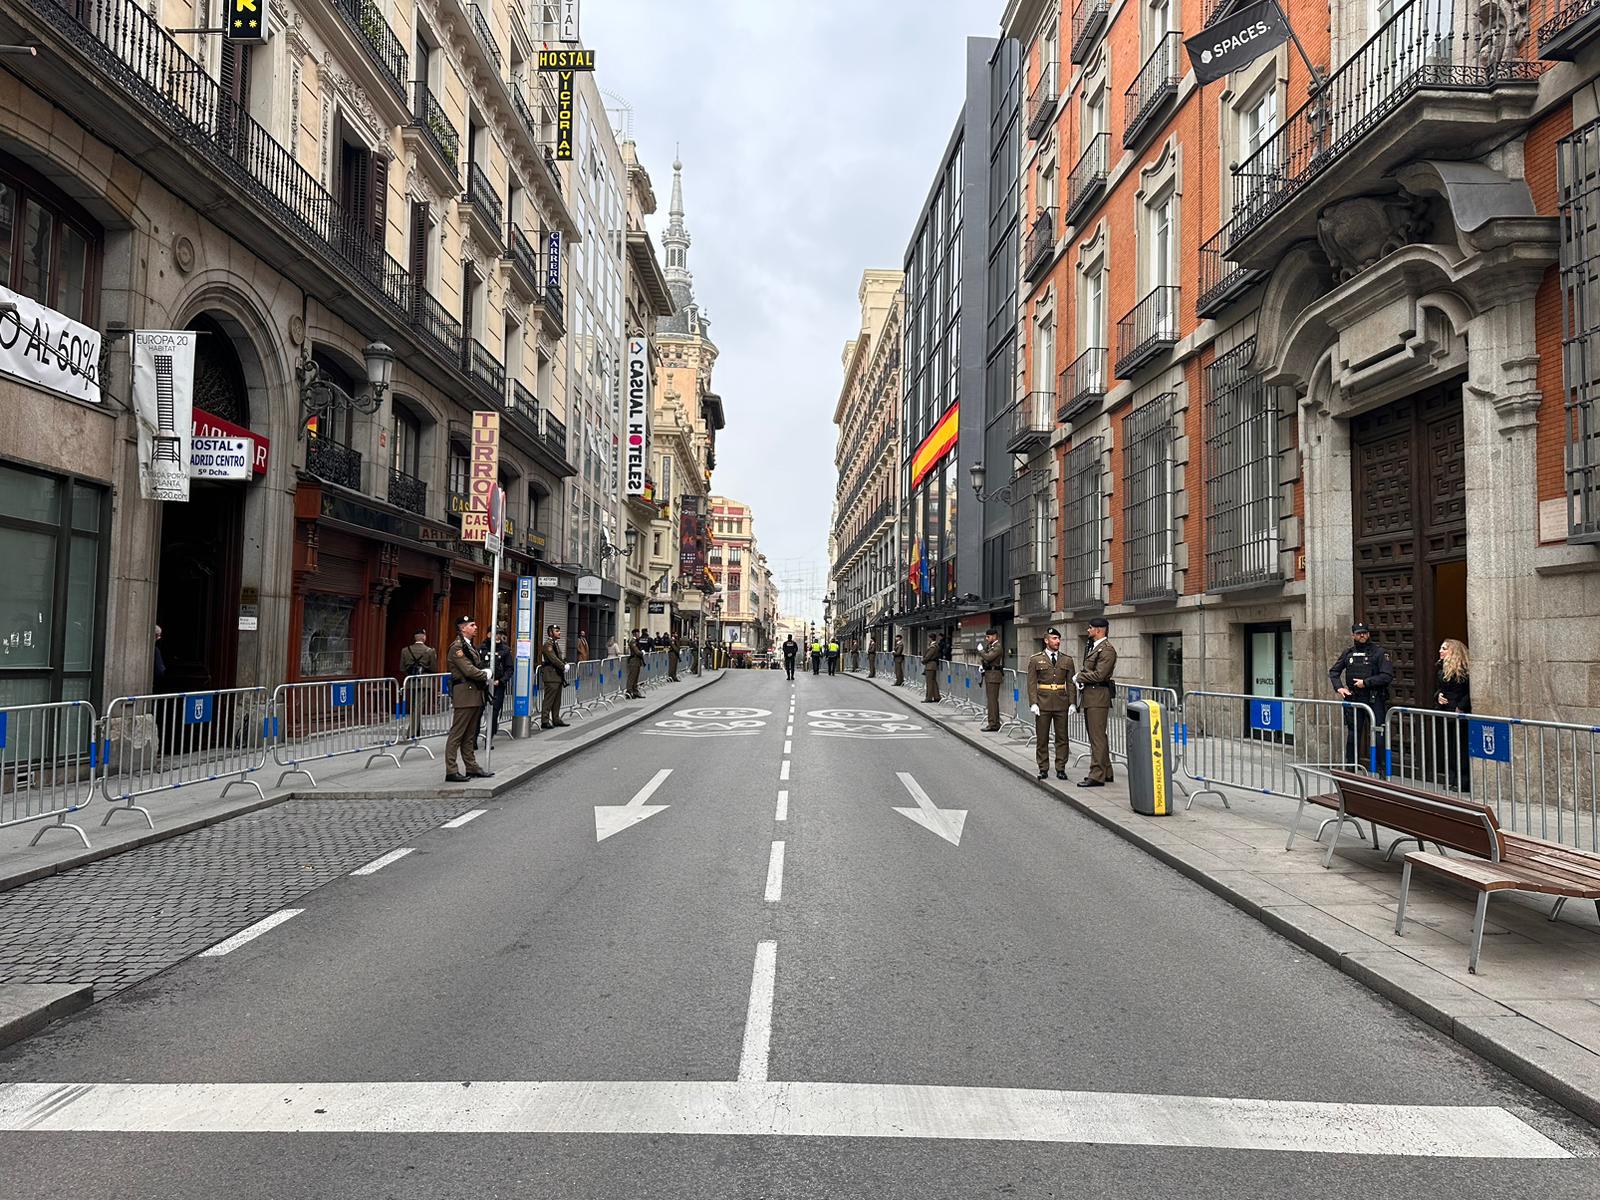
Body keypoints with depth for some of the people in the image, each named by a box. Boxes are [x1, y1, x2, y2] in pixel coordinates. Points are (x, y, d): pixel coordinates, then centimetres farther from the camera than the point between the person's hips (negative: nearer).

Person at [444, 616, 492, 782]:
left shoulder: (470, 646, 19)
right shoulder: (457, 647, -11)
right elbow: (469, 670, -18)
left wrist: (485, 679, 4)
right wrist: (486, 675, -4)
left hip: (475, 695, 10)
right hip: (464, 695, -9)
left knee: (469, 735, 15)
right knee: (457, 734, -5)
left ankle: (471, 767, 21)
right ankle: (451, 771, -2)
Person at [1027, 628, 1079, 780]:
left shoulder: (1067, 660, 8)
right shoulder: (1035, 660, 2)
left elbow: (1071, 683, 7)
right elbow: (1032, 684, -1)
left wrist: (1072, 703, -1)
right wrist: (1033, 703, -10)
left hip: (1061, 703, 2)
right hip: (1043, 703, -2)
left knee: (1062, 737, 3)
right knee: (1042, 738, 3)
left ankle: (1060, 769, 11)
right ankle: (1043, 769, 13)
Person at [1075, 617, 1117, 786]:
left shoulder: (1107, 649, -13)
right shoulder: (1093, 647, 18)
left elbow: (1099, 675, -20)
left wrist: (1080, 676, -8)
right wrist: (1081, 680, 2)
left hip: (1098, 697, -10)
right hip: (1089, 696, 10)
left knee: (1097, 737, -8)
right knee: (1096, 736, 15)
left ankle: (1097, 776, -6)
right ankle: (1105, 772, 24)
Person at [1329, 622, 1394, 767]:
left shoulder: (1379, 652, -3)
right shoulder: (1348, 653, 10)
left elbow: (1388, 676, -11)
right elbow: (1333, 671, 19)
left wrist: (1366, 682, -12)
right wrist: (1339, 687, 4)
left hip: (1374, 700, -4)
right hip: (1354, 699, 4)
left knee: (1377, 736, -4)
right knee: (1353, 735, 9)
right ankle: (1351, 767, 18)